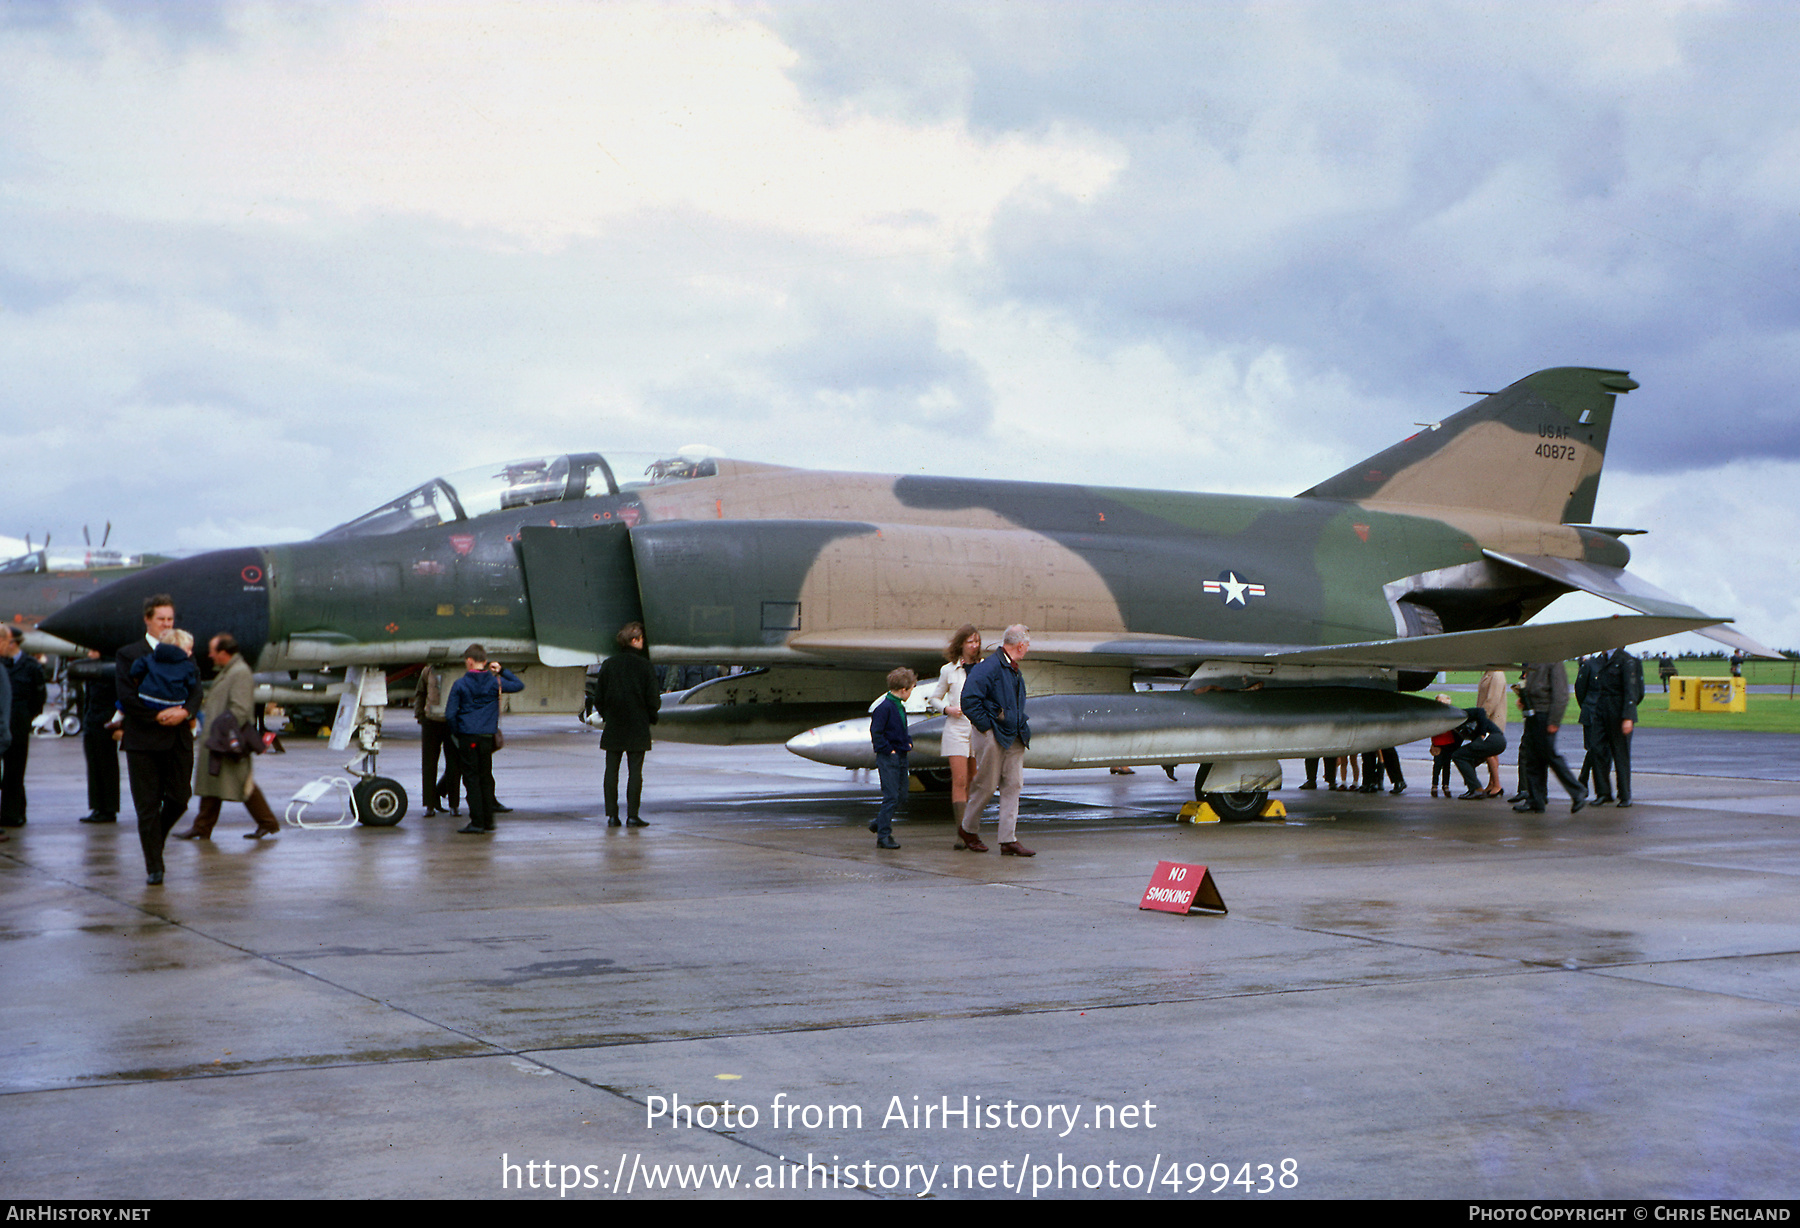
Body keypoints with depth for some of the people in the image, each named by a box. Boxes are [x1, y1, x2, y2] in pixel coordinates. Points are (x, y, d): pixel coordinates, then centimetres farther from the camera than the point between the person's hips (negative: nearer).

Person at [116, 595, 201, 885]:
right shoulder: (129, 655, 2)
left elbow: (196, 690, 5)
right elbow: (127, 697, -8)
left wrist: (184, 711, -15)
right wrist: (158, 716, -15)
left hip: (179, 739, 4)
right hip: (143, 741, -3)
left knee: (178, 800, 5)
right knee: (147, 805, -1)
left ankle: (155, 840, 33)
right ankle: (154, 868, 6)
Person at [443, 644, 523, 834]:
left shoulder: (460, 684, -5)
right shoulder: (495, 682, -1)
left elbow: (450, 714, -6)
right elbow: (519, 685, 14)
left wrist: (457, 733, 7)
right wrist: (502, 670, 16)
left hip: (467, 738, -2)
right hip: (487, 737, 2)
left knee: (471, 779, 2)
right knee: (486, 779, 13)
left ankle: (477, 822, -3)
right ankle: (488, 822, 15)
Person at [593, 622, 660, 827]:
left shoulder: (608, 664, 0)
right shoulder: (645, 666, -8)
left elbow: (598, 698, 3)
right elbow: (653, 700, -7)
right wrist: (652, 716, 11)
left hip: (613, 726, 2)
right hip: (637, 729, -2)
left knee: (611, 770, 7)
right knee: (635, 771, 2)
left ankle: (612, 814, 5)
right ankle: (632, 815, -1)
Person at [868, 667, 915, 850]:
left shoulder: (900, 706, 14)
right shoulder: (884, 707, -16)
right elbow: (875, 732, -18)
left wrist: (908, 742, 13)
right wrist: (888, 750, -17)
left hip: (901, 756, 9)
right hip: (888, 759, -9)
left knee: (901, 794, 13)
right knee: (891, 797, -9)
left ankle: (880, 823, 29)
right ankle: (883, 836, -4)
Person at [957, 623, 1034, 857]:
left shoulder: (1013, 670, 16)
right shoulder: (990, 667, -15)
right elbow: (969, 699, -20)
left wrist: (1022, 725, 16)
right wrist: (985, 726, -16)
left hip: (1014, 737, 8)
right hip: (992, 736, -8)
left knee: (1013, 785, 2)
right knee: (987, 785, 0)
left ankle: (1009, 840, 3)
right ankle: (968, 828, 22)